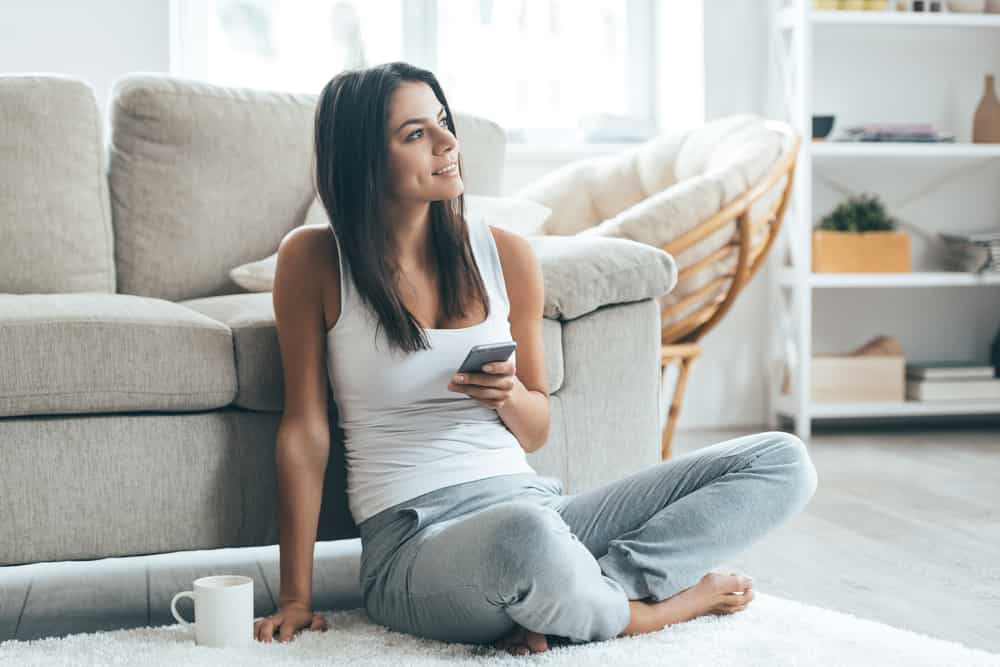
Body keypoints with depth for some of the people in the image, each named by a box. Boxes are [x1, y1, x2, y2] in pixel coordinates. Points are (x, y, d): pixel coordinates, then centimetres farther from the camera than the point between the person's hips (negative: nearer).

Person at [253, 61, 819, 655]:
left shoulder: (506, 254, 8)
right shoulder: (315, 260, -1)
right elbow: (305, 428, 0)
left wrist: (509, 394, -8)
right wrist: (295, 598, -3)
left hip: (531, 501, 6)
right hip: (413, 541, -5)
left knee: (782, 461, -7)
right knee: (525, 534, -44)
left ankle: (558, 609, -19)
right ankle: (642, 611, -10)